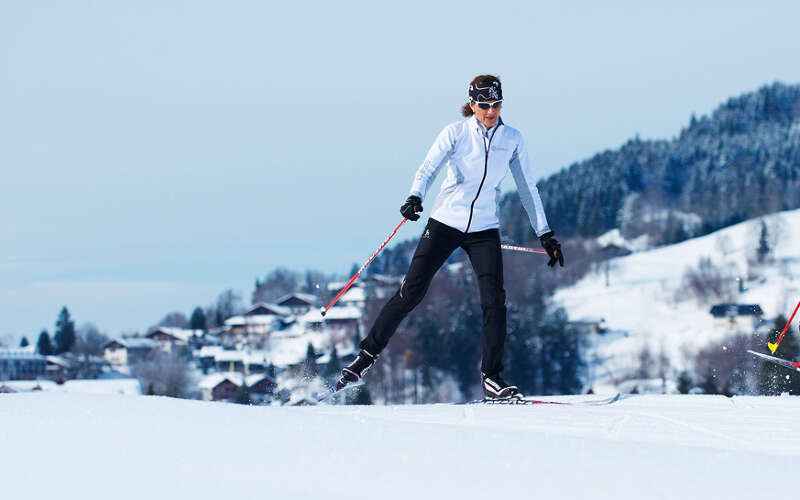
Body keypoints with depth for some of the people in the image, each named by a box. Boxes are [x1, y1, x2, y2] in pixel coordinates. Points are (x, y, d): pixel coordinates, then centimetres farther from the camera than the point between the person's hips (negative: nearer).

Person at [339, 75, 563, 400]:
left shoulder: (512, 139, 5)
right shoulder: (456, 133, -5)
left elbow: (527, 189, 10)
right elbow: (429, 168, -16)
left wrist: (545, 234, 8)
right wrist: (415, 197, -37)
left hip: (484, 230, 2)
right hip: (445, 223, -2)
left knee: (494, 299, -11)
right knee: (411, 291, -6)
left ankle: (491, 378, -5)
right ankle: (367, 354, 6)